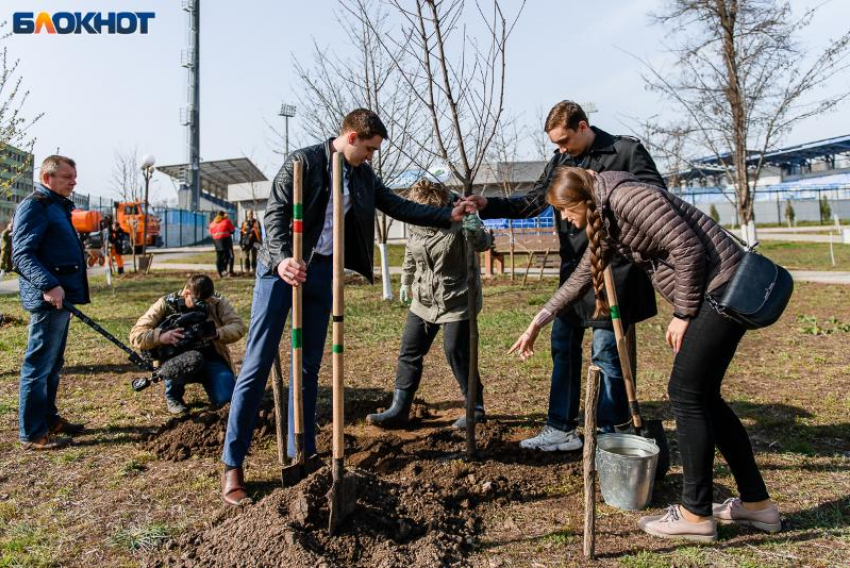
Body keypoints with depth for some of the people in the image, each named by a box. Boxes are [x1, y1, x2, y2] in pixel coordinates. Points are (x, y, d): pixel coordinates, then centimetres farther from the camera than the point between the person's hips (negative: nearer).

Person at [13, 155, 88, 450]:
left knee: (53, 365, 17)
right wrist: (48, 285, -30)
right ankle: (33, 434, 3)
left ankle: (49, 419, 29)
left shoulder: (57, 207, 19)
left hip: (60, 298, 10)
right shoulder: (33, 207, -11)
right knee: (38, 366, -4)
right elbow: (22, 255, -19)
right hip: (48, 300, -10)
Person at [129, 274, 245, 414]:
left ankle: (208, 382, 14)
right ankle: (172, 396, -2)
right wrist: (161, 336, -37)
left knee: (224, 397, -24)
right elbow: (135, 336, -16)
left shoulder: (217, 301, -10)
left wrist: (216, 334, -35)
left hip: (211, 360, 0)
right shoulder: (166, 304, -13)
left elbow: (238, 326, -16)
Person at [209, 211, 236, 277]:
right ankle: (230, 271, -9)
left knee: (219, 257, 8)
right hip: (226, 239, -5)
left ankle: (220, 273, 9)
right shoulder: (226, 221, 0)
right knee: (229, 256, 0)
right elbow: (232, 230, 2)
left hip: (216, 241, 5)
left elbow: (211, 233, 15)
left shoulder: (212, 223, 14)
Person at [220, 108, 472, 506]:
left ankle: (302, 454, 21)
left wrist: (449, 215, 9)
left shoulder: (363, 176, 9)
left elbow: (399, 207, 14)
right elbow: (275, 213, -16)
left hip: (323, 272, 6)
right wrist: (282, 259, -32)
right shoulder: (303, 161, -9)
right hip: (282, 269, -6)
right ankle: (232, 465, 4)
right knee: (258, 365, -5)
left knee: (309, 366, 10)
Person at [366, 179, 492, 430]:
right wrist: (406, 282, 26)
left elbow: (484, 243, -22)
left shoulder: (458, 219, -14)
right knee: (409, 353, 6)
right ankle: (399, 410, 16)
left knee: (457, 354, -3)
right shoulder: (416, 225, 1)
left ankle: (476, 408, 18)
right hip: (423, 302, 6)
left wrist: (477, 232, -44)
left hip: (457, 303, -6)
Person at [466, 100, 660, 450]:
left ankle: (614, 435, 15)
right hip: (573, 269, 7)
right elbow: (532, 203, 11)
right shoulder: (559, 161, 11)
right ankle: (562, 429, 23)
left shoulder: (625, 151, -5)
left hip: (611, 269, -7)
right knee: (563, 347, 11)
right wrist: (488, 205, -2)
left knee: (606, 352, -2)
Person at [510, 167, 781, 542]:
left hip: (723, 288, -10)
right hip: (712, 296, 10)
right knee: (701, 396, 13)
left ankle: (696, 515, 9)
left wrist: (683, 315, -12)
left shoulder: (626, 197, -15)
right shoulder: (603, 222, 15)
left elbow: (688, 248, -20)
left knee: (686, 395, -4)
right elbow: (581, 278, 22)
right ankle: (756, 503, 25)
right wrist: (540, 320, 22)